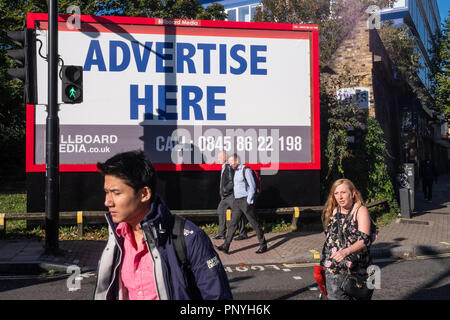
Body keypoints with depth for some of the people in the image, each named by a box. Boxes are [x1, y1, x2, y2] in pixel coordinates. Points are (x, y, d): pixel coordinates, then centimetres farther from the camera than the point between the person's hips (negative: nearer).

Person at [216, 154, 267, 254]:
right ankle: (226, 246, 0)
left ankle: (263, 245, 11)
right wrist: (236, 200, 16)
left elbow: (252, 187, -14)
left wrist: (248, 201, -16)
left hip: (245, 200, -8)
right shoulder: (236, 171, 16)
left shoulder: (246, 170, -10)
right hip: (237, 201, 8)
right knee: (233, 223, 2)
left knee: (254, 223, 0)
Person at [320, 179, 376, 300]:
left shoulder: (361, 210, -6)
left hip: (356, 270, -4)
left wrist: (346, 251, -31)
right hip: (333, 270, 4)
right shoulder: (332, 211, 10)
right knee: (334, 296, -2)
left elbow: (364, 240, -16)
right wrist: (325, 261, 18)